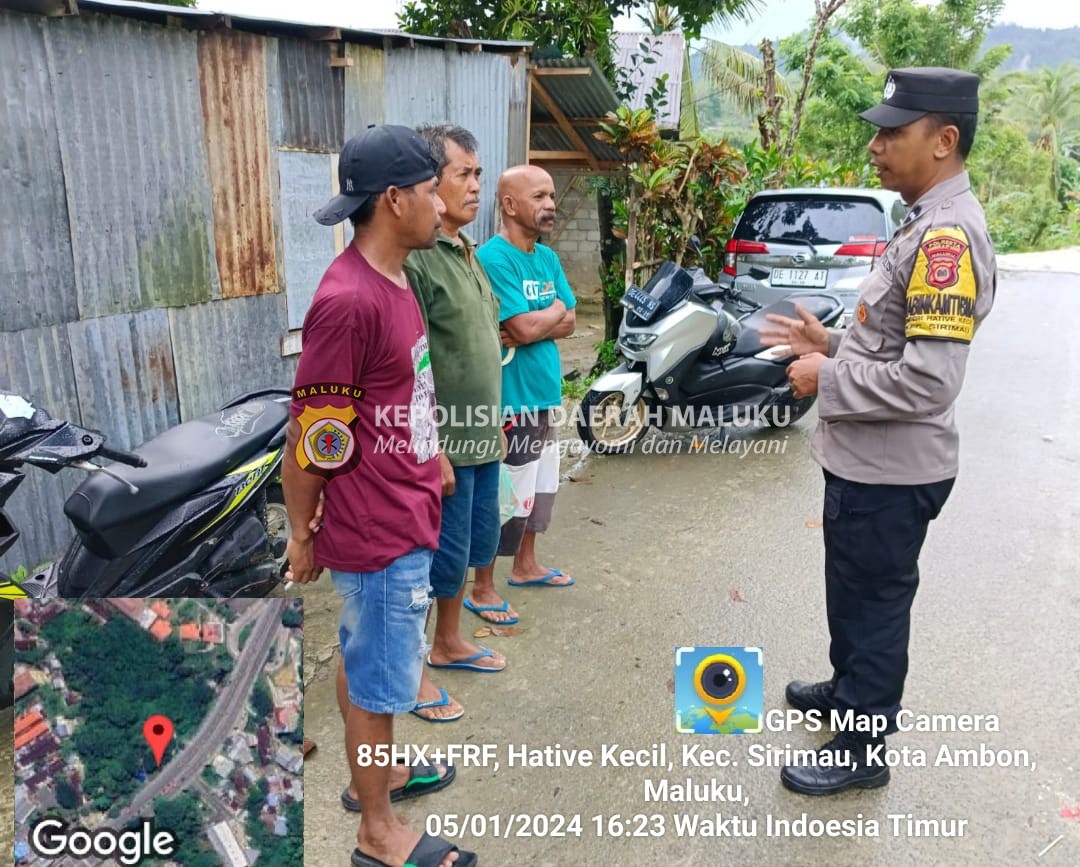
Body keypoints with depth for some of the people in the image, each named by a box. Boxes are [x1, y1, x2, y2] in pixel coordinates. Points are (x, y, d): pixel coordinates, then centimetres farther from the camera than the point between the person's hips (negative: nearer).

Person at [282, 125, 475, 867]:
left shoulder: (392, 279, 5)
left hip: (404, 518, 9)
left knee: (364, 662, 25)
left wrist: (434, 461, 17)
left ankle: (376, 771, 45)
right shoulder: (349, 301, -25)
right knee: (380, 680, 8)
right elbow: (310, 440, -20)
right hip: (380, 532, -9)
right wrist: (302, 535, -9)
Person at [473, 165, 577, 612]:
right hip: (511, 398, -9)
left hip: (544, 392, 9)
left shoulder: (548, 257, 9)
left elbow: (568, 323, 6)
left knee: (539, 485, 21)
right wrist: (555, 308, -5)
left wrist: (535, 326, -13)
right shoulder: (493, 258, -18)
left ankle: (526, 565, 39)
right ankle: (482, 589, 14)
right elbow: (526, 327, -24)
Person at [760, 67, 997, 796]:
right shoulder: (926, 225, 10)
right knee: (854, 593, 26)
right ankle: (850, 692, 48)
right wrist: (831, 343, 7)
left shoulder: (949, 235, -23)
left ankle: (861, 749, 26)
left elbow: (929, 378, -30)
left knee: (874, 601, 7)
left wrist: (827, 379, -18)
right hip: (869, 459, 10)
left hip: (890, 469, -10)